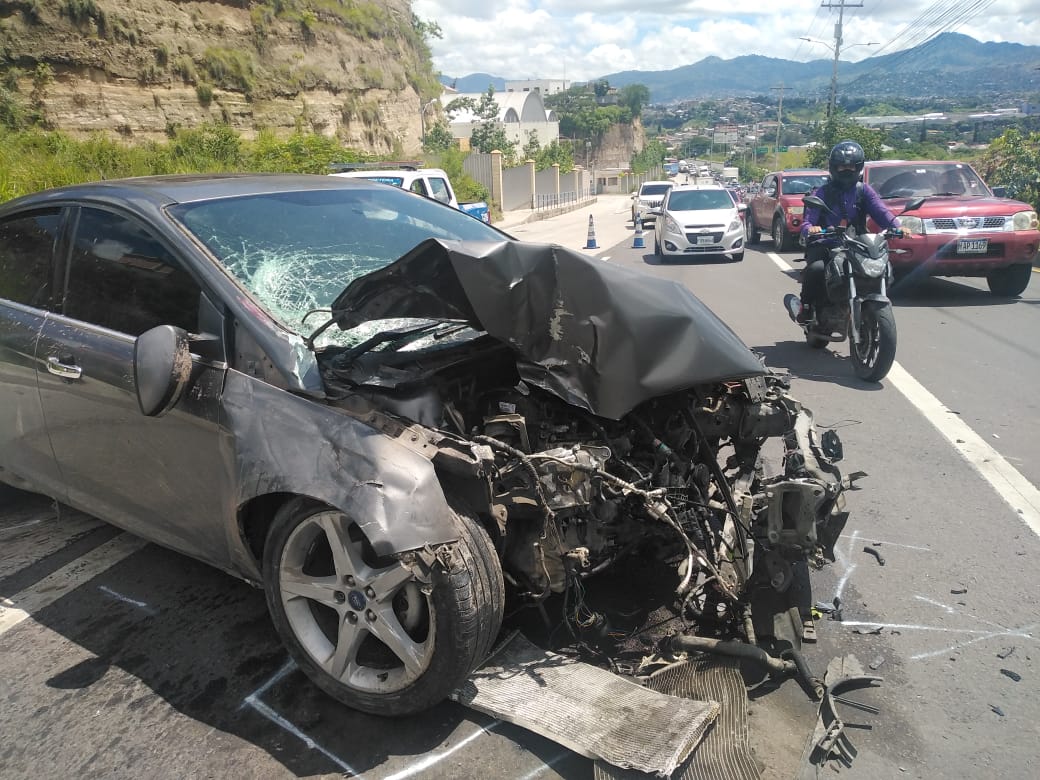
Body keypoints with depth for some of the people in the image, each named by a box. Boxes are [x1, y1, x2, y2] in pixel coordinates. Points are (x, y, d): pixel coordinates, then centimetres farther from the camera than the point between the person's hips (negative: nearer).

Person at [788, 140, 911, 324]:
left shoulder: (864, 190, 15)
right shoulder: (821, 193, 8)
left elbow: (880, 211, 0)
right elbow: (807, 220, -7)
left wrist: (896, 226, -21)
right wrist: (810, 229, -33)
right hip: (825, 245, -3)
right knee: (816, 268, -35)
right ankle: (805, 305, -13)